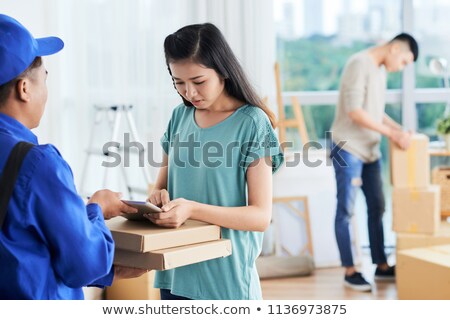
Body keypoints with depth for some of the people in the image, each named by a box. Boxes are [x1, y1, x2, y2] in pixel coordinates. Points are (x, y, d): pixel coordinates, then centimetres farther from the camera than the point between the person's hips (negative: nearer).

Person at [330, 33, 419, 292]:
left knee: (377, 208, 12)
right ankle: (350, 271, 6)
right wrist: (391, 133, -20)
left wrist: (400, 129, 6)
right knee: (346, 210, 0)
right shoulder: (359, 64, -15)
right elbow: (355, 111, -22)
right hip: (349, 150, -9)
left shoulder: (381, 70, 13)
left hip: (371, 151, 9)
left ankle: (382, 266, 21)